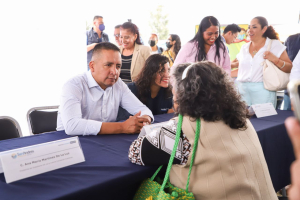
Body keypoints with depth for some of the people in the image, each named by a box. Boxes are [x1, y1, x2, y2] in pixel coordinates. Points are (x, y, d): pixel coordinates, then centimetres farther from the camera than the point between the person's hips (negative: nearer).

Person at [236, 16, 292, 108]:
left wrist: (275, 60, -14)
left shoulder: (275, 45, 4)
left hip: (263, 90, -3)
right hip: (242, 90, 4)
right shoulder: (244, 48, 16)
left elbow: (290, 68, -1)